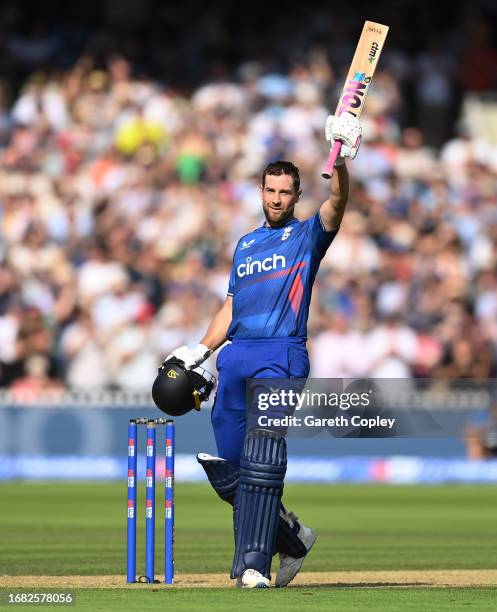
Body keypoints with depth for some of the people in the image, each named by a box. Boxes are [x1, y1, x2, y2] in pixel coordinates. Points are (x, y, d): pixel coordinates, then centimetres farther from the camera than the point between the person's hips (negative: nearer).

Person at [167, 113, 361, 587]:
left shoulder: (308, 234, 8)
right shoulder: (246, 244, 24)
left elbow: (337, 203, -12)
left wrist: (341, 161, -30)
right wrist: (201, 350, 13)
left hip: (281, 355, -6)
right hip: (235, 355, 6)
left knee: (262, 456, -21)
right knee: (224, 471, 3)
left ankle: (253, 564, -24)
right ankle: (290, 536, 20)